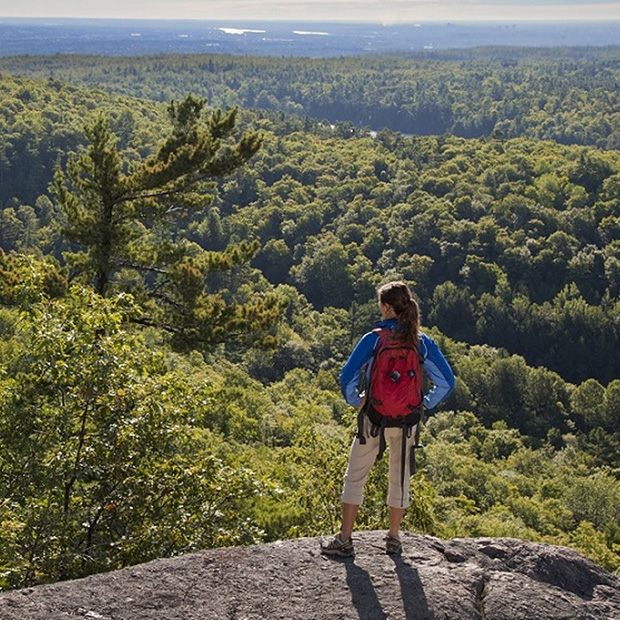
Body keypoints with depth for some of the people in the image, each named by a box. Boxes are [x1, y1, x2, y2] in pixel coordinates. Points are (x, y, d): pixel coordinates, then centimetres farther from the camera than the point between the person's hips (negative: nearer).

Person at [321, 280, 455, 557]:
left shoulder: (373, 339, -11)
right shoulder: (422, 342, -3)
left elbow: (347, 377, -14)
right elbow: (446, 381, -3)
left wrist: (356, 400, 2)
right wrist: (425, 404, 6)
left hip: (373, 418, -3)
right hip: (407, 421, 3)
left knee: (355, 477, 9)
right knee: (400, 477, 18)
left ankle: (344, 540, 10)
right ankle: (394, 538, 25)